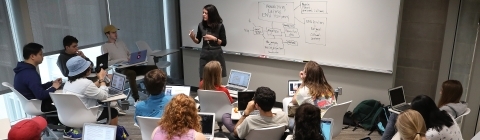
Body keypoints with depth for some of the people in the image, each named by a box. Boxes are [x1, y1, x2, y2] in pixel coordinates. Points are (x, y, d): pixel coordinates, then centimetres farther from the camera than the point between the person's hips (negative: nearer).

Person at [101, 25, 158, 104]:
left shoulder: (121, 43, 23)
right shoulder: (105, 47, 5)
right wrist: (121, 60, -17)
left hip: (131, 66, 6)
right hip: (120, 69, -6)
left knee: (153, 68, -13)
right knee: (131, 73, -42)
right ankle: (136, 100, -40)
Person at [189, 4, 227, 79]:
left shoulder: (219, 26, -10)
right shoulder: (201, 25, -1)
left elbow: (224, 43, -7)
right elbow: (198, 41, 9)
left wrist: (214, 38, -21)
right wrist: (193, 38, -11)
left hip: (216, 55, -2)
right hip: (205, 55, 3)